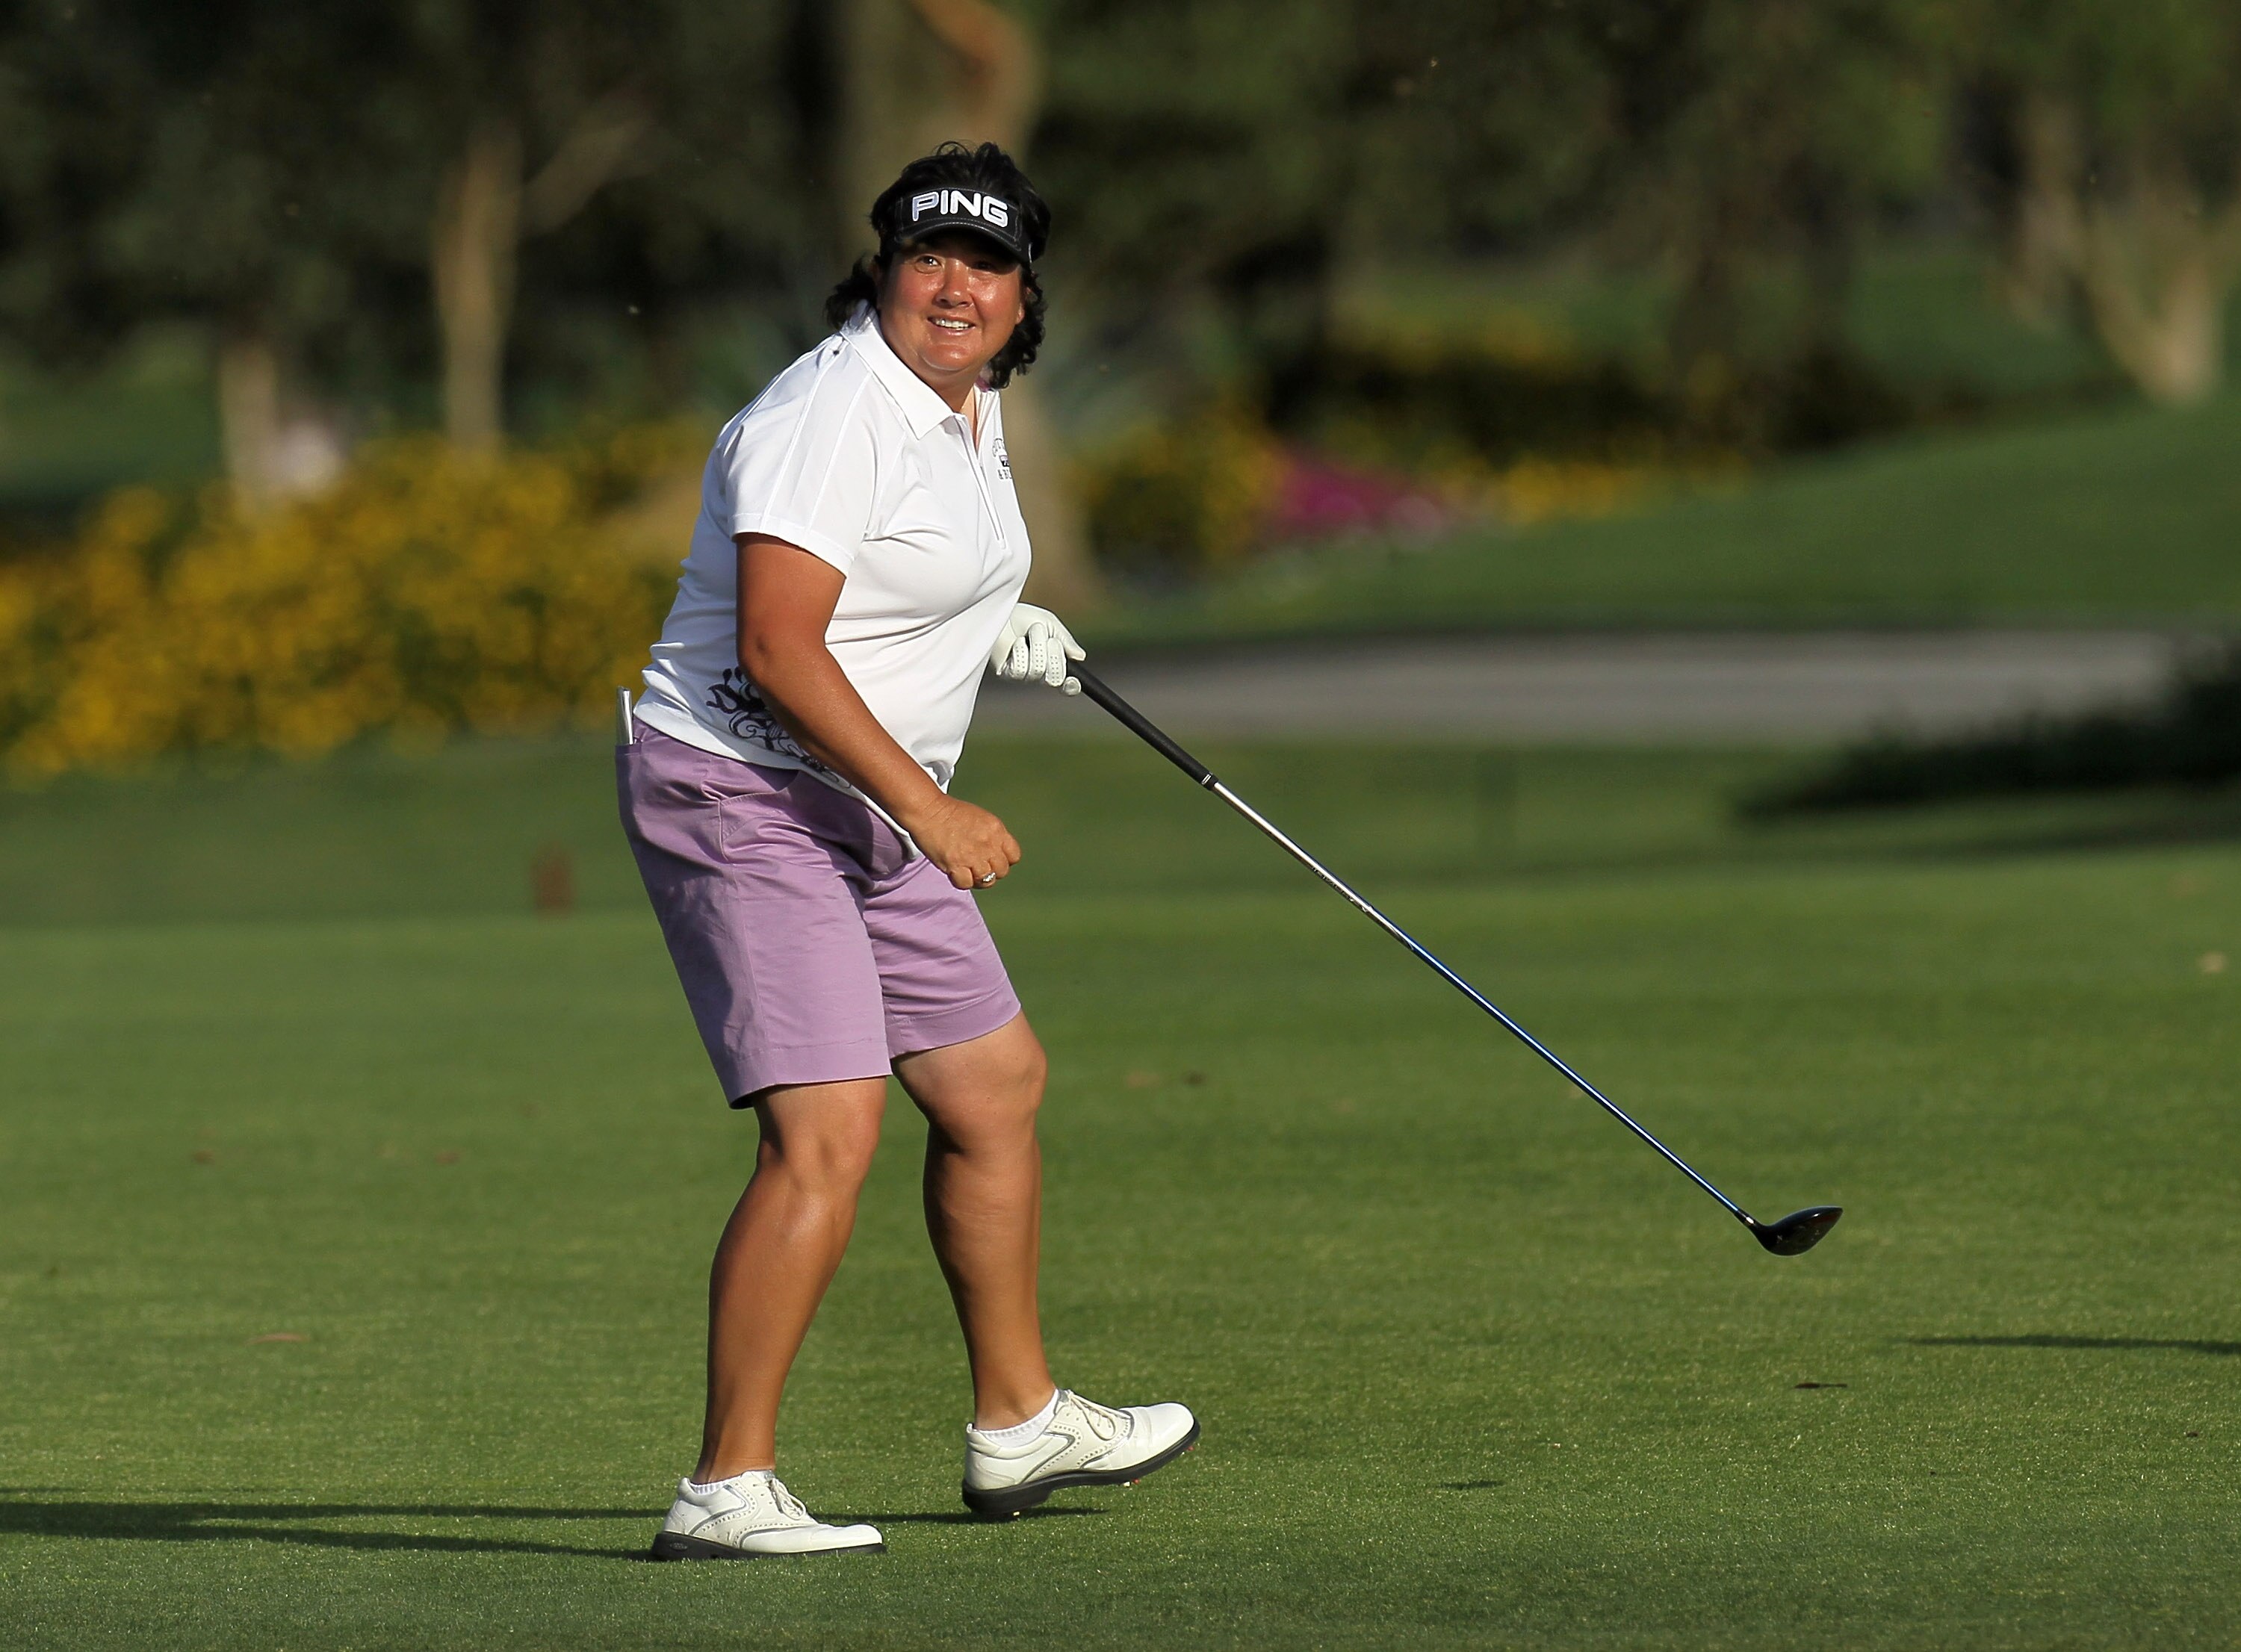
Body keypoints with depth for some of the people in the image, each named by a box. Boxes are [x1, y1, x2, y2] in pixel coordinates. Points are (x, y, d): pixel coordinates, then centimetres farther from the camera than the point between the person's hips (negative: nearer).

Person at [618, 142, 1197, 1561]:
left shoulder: (974, 404, 10)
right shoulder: (835, 415, -21)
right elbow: (777, 653, -27)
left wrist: (998, 622, 15)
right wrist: (928, 809, -27)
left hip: (866, 811, 10)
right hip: (742, 801, -10)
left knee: (996, 1086, 19)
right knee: (827, 1137, -20)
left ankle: (1018, 1423, 35)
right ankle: (728, 1488, -19)